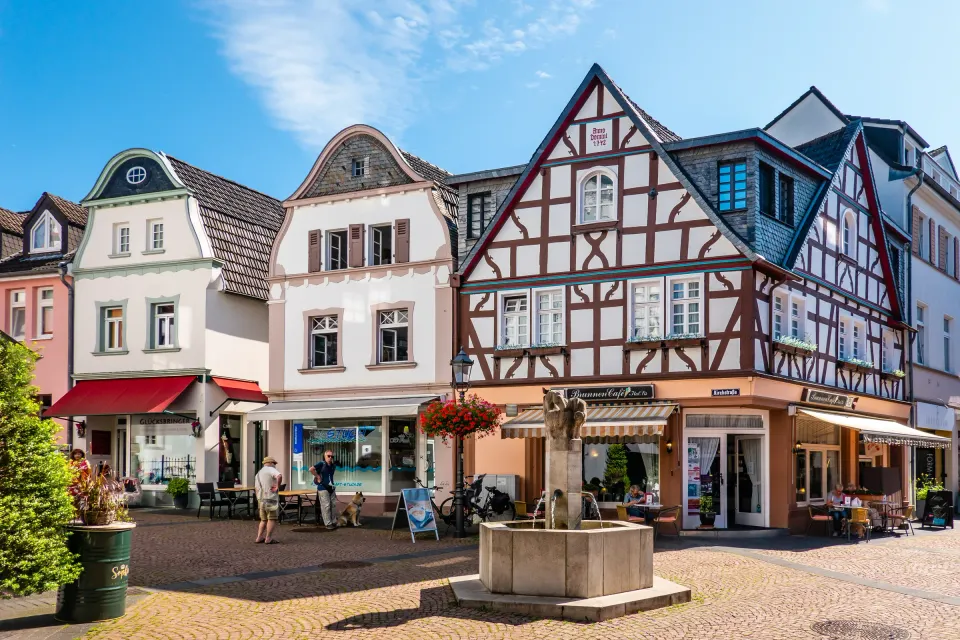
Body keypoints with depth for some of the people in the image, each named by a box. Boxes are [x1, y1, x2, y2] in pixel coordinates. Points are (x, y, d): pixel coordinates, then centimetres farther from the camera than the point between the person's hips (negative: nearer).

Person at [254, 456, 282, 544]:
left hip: (261, 498, 8)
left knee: (264, 519, 17)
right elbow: (279, 476, -29)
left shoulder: (258, 473, 20)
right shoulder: (271, 470, -7)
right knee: (272, 519, -2)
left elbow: (256, 488, 22)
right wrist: (277, 487, -17)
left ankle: (259, 537, 14)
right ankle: (268, 538, -4)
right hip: (271, 498, -8)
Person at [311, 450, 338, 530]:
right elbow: (311, 469, -22)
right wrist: (318, 476, -14)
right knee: (326, 506, -6)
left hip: (331, 488, 7)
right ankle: (328, 523, -1)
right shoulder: (321, 464, -10)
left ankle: (334, 522, 21)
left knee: (333, 505, 10)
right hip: (323, 488, -7)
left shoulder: (333, 466, 10)